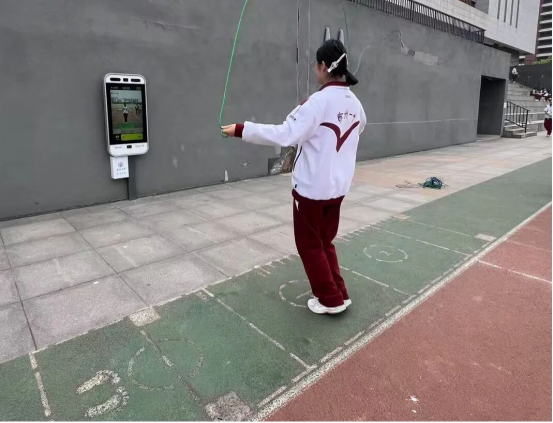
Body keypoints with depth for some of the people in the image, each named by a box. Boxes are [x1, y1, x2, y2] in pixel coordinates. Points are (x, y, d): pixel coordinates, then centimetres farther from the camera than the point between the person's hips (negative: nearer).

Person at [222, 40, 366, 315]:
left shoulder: (320, 101, -18)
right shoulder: (354, 103, 5)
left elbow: (286, 134, -26)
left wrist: (241, 130, -22)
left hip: (313, 186, -7)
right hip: (338, 185, 7)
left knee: (310, 245, 10)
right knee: (325, 242, 22)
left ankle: (331, 300, 19)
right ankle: (339, 293, 27)